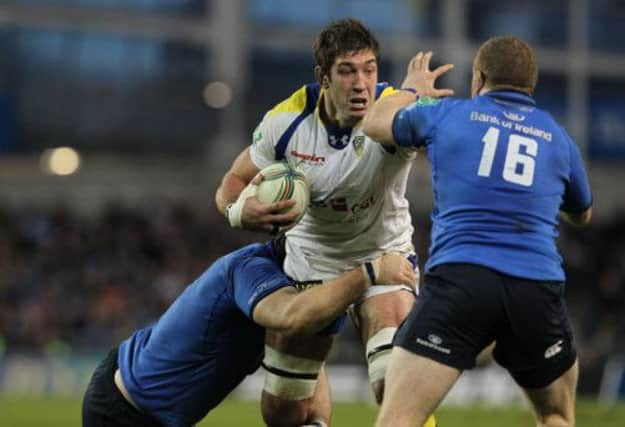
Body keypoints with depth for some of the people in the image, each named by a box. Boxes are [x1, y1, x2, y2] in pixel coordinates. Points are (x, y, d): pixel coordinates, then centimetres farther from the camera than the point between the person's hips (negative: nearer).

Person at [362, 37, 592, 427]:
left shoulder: (446, 114, 12)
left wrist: (412, 90, 50)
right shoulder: (557, 138, 18)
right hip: (539, 290, 3)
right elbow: (582, 214, 36)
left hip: (460, 280, -2)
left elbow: (376, 123, 31)